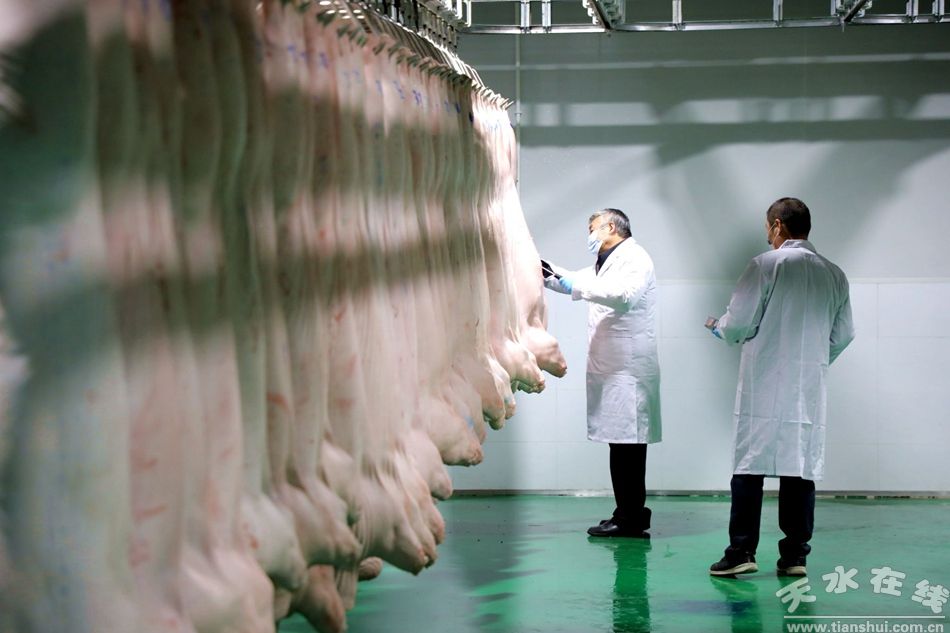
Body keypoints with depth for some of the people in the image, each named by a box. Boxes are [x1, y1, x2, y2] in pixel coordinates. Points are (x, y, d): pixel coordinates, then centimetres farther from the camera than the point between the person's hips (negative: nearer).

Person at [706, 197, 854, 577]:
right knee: (801, 469, 6)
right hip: (810, 389, 4)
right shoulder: (834, 275, 9)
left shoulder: (766, 265, -6)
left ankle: (741, 552, -2)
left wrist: (718, 326, 14)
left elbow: (739, 323, -7)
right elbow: (842, 335, 13)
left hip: (764, 386, -4)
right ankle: (795, 555, 6)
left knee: (750, 468, 0)